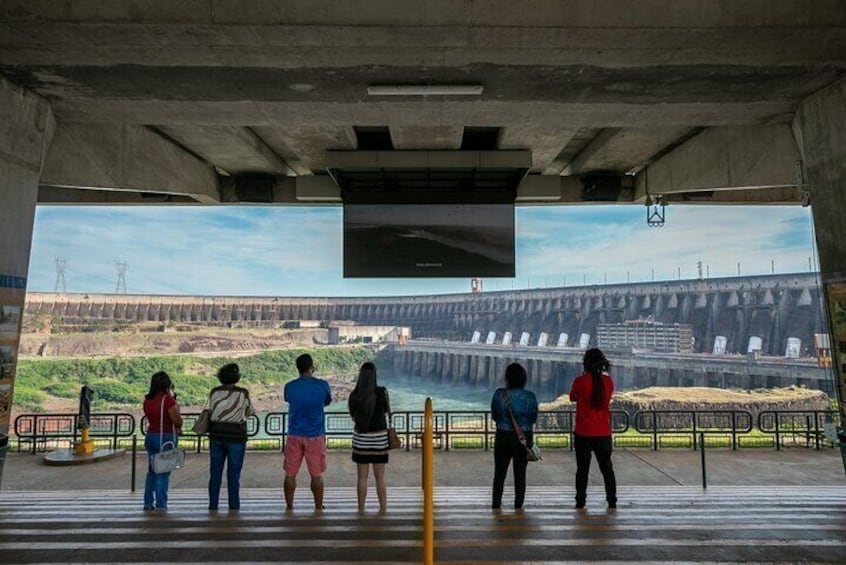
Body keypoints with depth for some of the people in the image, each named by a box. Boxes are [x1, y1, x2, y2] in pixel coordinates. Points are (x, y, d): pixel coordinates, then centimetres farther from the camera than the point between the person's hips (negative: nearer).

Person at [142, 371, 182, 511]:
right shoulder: (167, 399, -16)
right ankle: (160, 505, 3)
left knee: (152, 471, 17)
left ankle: (148, 503, 22)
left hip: (150, 436, 7)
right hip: (166, 437, -7)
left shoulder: (147, 400, 5)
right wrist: (175, 403, -1)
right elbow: (177, 421, -18)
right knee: (163, 472, 0)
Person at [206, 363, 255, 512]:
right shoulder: (243, 393, -9)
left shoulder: (214, 392, -1)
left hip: (216, 436, 3)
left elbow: (209, 413, 2)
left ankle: (213, 506, 16)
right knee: (233, 475, 4)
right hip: (236, 437, -3)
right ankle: (234, 507, 7)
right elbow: (250, 412, 3)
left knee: (215, 474, 11)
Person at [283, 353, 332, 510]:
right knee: (317, 474, 9)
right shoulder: (322, 385, -9)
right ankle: (318, 508, 17)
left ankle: (289, 508, 18)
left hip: (294, 435, 1)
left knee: (290, 474, 11)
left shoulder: (289, 386, -6)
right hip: (315, 436, -1)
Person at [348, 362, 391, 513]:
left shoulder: (354, 394, -8)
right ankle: (383, 509, 16)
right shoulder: (382, 392, -13)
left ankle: (361, 510, 19)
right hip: (379, 438, -1)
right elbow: (387, 412, 4)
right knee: (380, 477, 10)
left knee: (362, 477, 11)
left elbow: (353, 416, 7)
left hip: (360, 438, 1)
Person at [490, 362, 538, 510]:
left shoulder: (499, 394, -11)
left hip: (503, 438, 0)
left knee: (499, 474, 12)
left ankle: (495, 506, 14)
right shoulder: (530, 396, -8)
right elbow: (534, 419, 3)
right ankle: (518, 507, 16)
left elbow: (494, 416, 1)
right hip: (524, 439, 1)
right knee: (520, 474, 11)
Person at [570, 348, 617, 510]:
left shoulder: (580, 381, -11)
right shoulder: (608, 381, -2)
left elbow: (572, 398, 5)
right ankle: (612, 501, 18)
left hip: (583, 433, -2)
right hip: (603, 433, 3)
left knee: (582, 469, 7)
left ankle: (580, 501, 9)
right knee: (607, 468, 15)